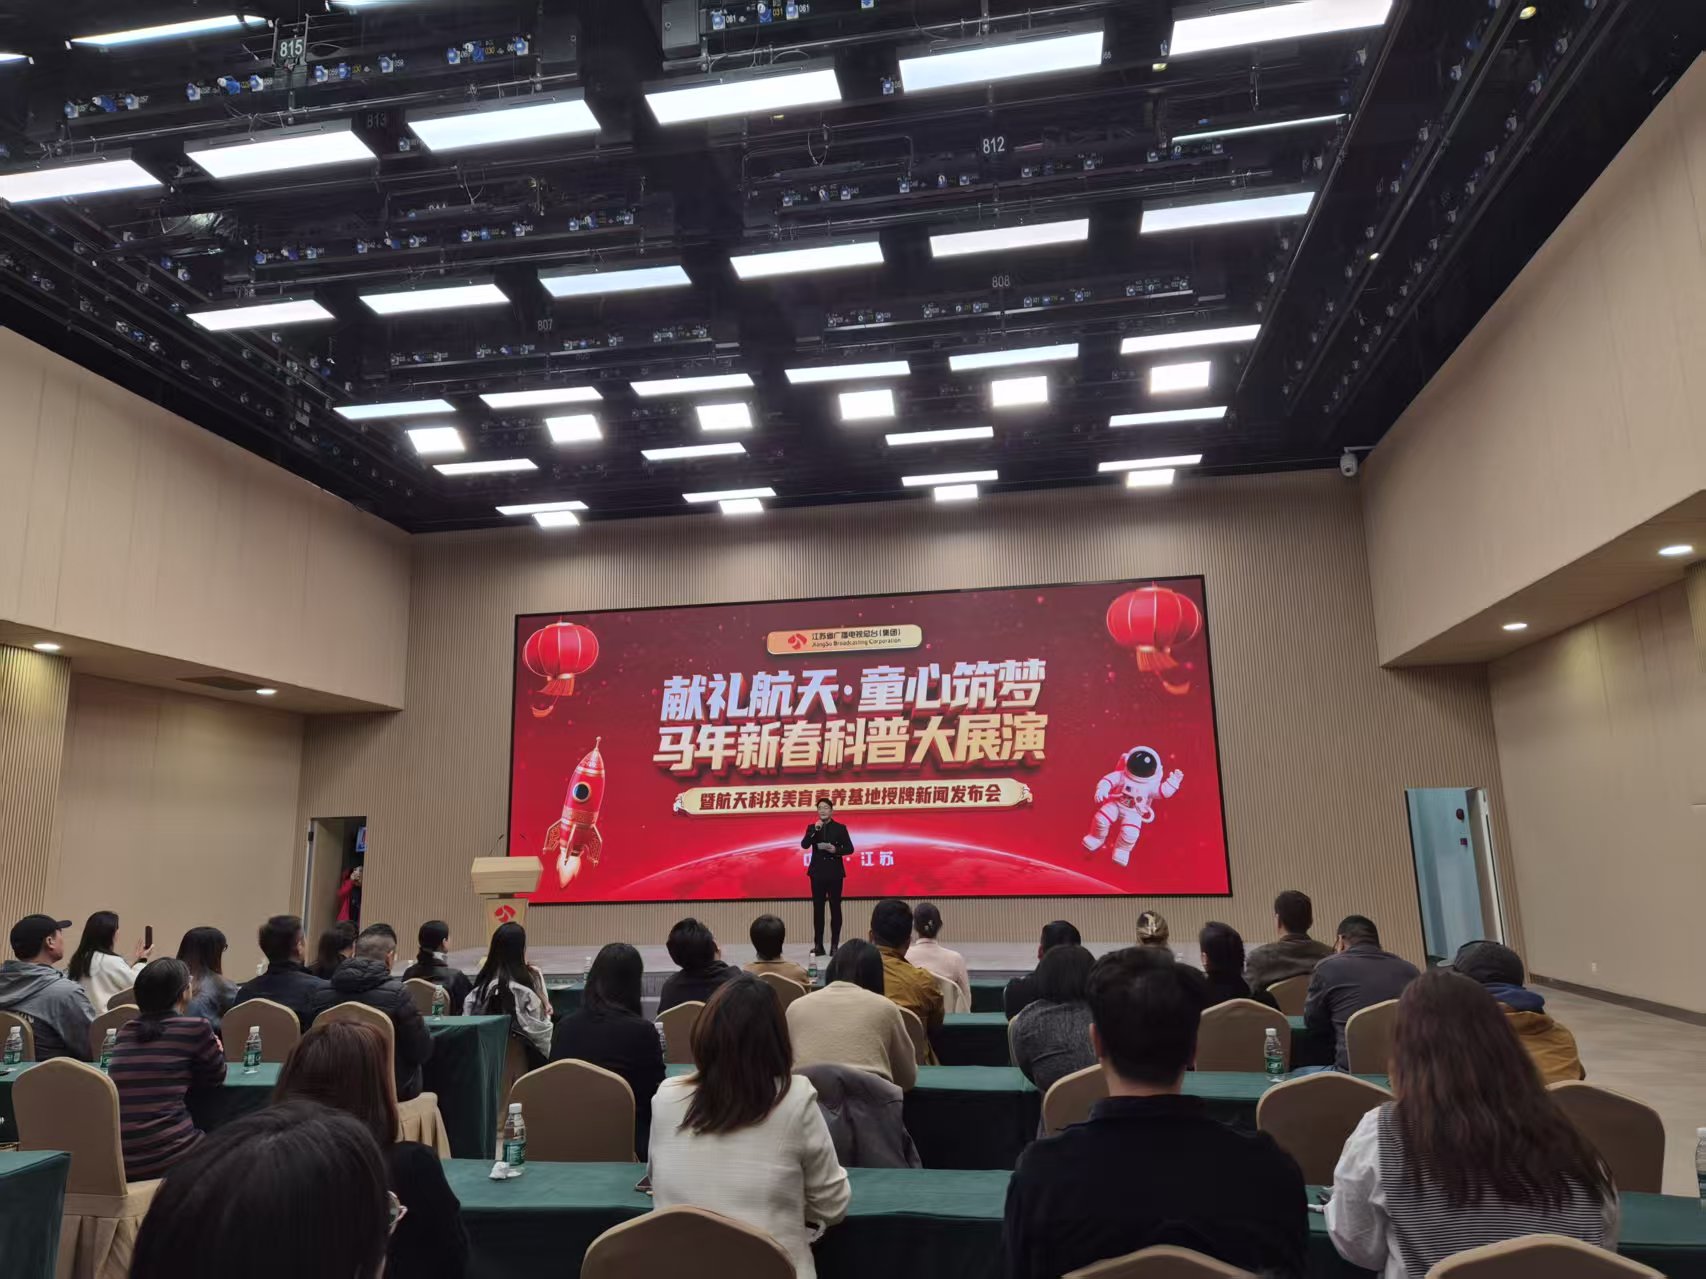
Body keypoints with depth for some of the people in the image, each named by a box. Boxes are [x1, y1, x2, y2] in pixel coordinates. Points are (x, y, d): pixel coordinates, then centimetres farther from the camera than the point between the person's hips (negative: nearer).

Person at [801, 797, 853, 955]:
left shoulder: (840, 828, 2)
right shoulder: (812, 827, 7)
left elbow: (849, 848, -1)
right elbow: (804, 845, -8)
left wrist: (835, 850, -18)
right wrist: (815, 829, -17)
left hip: (834, 872, -2)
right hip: (818, 872, 2)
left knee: (835, 908, 0)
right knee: (818, 908, 3)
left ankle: (835, 944, 5)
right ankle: (818, 945, 7)